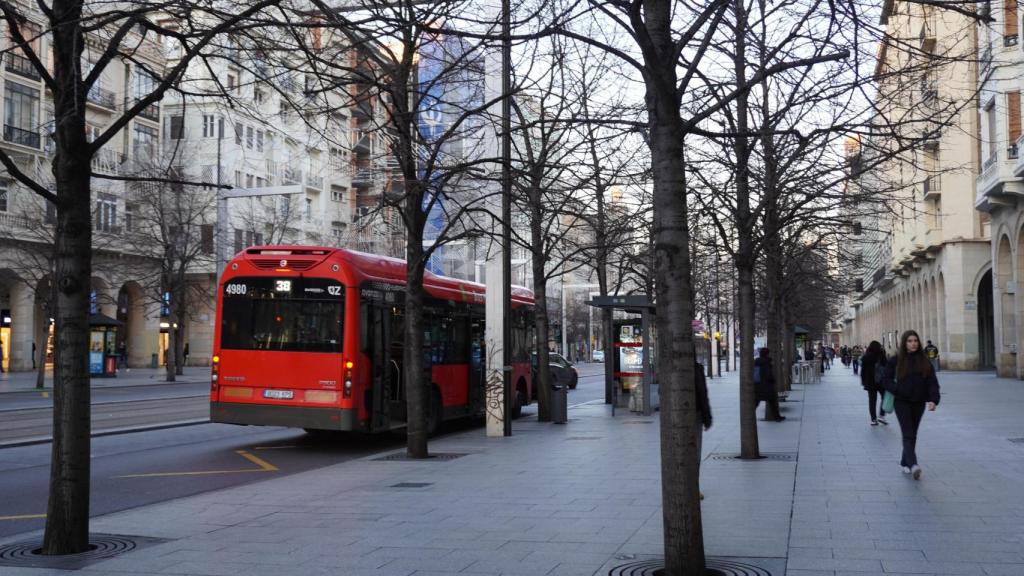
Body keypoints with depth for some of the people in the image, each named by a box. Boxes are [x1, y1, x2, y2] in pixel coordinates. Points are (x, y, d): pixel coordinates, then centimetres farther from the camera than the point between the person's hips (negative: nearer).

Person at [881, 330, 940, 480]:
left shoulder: (924, 361, 2)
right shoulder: (896, 360, -3)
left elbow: (932, 382, -2)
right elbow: (887, 379, 3)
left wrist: (933, 399, -16)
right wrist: (897, 390, -13)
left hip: (919, 403, 3)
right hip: (902, 402, -3)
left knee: (912, 435, 12)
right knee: (908, 435, -12)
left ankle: (905, 462, 26)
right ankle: (913, 465, -25)